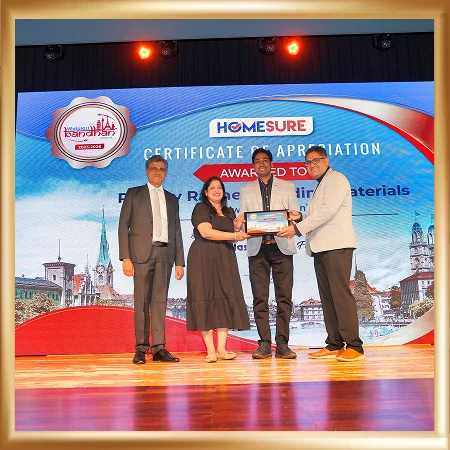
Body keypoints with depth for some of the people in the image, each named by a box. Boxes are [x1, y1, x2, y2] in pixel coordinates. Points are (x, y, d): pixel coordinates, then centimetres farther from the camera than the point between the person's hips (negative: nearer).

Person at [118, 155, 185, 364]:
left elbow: (177, 231, 16)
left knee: (160, 300, 2)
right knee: (142, 301, -2)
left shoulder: (171, 199, 19)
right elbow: (123, 225, 2)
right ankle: (141, 348, 4)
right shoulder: (134, 194, 9)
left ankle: (159, 348, 5)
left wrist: (179, 262, 9)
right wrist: (125, 257, -9)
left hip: (165, 253, 3)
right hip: (142, 252, -3)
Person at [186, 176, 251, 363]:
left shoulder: (229, 212, 21)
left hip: (225, 260, 5)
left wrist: (238, 227, 3)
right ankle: (210, 350, -4)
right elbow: (207, 232, -12)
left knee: (225, 299, -3)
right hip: (203, 260, -5)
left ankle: (222, 349, -2)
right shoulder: (200, 208, 3)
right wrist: (234, 235, -14)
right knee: (205, 299, -7)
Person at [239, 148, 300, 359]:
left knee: (284, 297, -3)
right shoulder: (246, 190, 17)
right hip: (257, 248, 1)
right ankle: (264, 344, 4)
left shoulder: (287, 187, 14)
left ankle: (282, 344, 2)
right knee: (260, 298, -1)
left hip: (281, 247, -1)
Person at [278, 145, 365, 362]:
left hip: (337, 246, -9)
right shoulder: (320, 186, 27)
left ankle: (354, 346, -11)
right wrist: (300, 218, 6)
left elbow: (328, 211, -15)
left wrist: (298, 228, -16)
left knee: (340, 293, -13)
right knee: (327, 296, 6)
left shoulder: (336, 179, -1)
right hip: (321, 247, 9)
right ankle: (334, 345, 10)